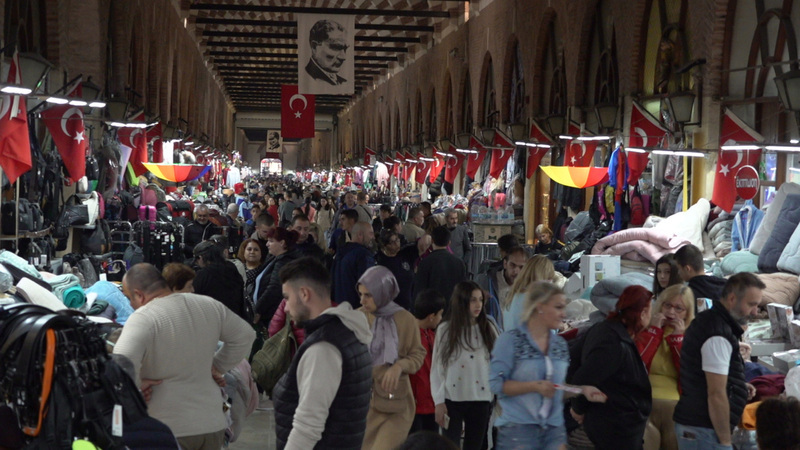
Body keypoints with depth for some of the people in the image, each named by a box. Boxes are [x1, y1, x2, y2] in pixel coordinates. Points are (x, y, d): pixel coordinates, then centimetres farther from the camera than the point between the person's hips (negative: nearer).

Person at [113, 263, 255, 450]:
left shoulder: (142, 318, -16)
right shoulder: (209, 305, 5)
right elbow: (245, 335, 17)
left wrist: (136, 387, -14)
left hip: (168, 430, -6)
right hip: (213, 424, 6)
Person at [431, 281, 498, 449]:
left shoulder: (488, 329, 4)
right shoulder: (445, 330, -1)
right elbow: (437, 368, -1)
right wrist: (439, 401, -5)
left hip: (481, 400, 2)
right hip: (453, 399, -2)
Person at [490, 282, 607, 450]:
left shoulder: (560, 344, 13)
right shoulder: (511, 339, -6)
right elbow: (496, 383, -12)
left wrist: (582, 389, -1)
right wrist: (535, 386, -21)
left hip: (554, 429, 6)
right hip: (518, 428, -6)